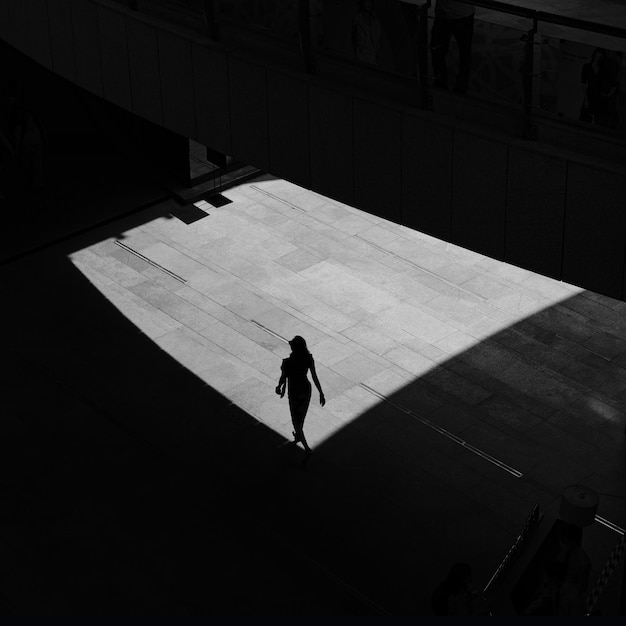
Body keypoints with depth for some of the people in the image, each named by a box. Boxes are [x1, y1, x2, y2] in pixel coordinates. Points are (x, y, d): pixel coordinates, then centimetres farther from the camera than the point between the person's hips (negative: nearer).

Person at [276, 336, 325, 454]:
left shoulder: (287, 363, -31)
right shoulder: (309, 359, -20)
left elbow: (283, 379, -16)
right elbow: (315, 377, -15)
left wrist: (279, 387, 6)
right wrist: (321, 393, -7)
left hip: (294, 393, -4)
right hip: (306, 389, 4)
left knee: (296, 419, 19)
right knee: (302, 414, 30)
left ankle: (306, 446, 21)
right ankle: (298, 435, 55)